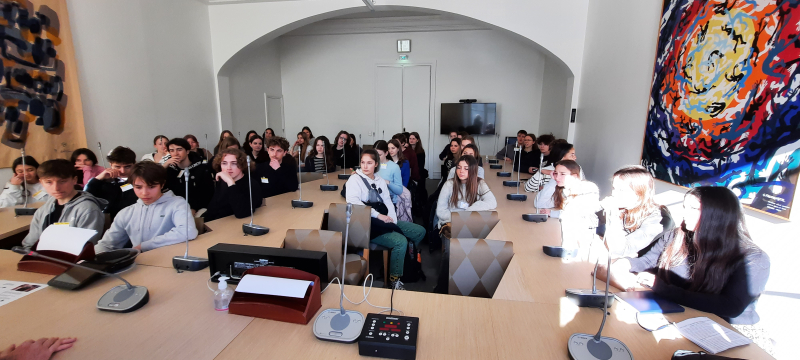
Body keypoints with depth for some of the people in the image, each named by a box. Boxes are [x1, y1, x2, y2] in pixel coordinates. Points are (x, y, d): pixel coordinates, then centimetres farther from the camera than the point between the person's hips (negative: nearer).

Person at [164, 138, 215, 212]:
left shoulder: (202, 169, 0)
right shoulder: (170, 169, 11)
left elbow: (208, 193, -3)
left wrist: (194, 209, -15)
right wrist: (163, 167, -7)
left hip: (197, 210, -3)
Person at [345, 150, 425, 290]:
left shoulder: (380, 180, 16)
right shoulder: (355, 179, -5)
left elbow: (388, 202, 11)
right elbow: (353, 202, -22)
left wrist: (392, 220, -9)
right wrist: (378, 215, -25)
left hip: (384, 221, 8)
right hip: (368, 224, -8)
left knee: (420, 231, 5)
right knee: (401, 241, -28)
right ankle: (394, 280, -10)